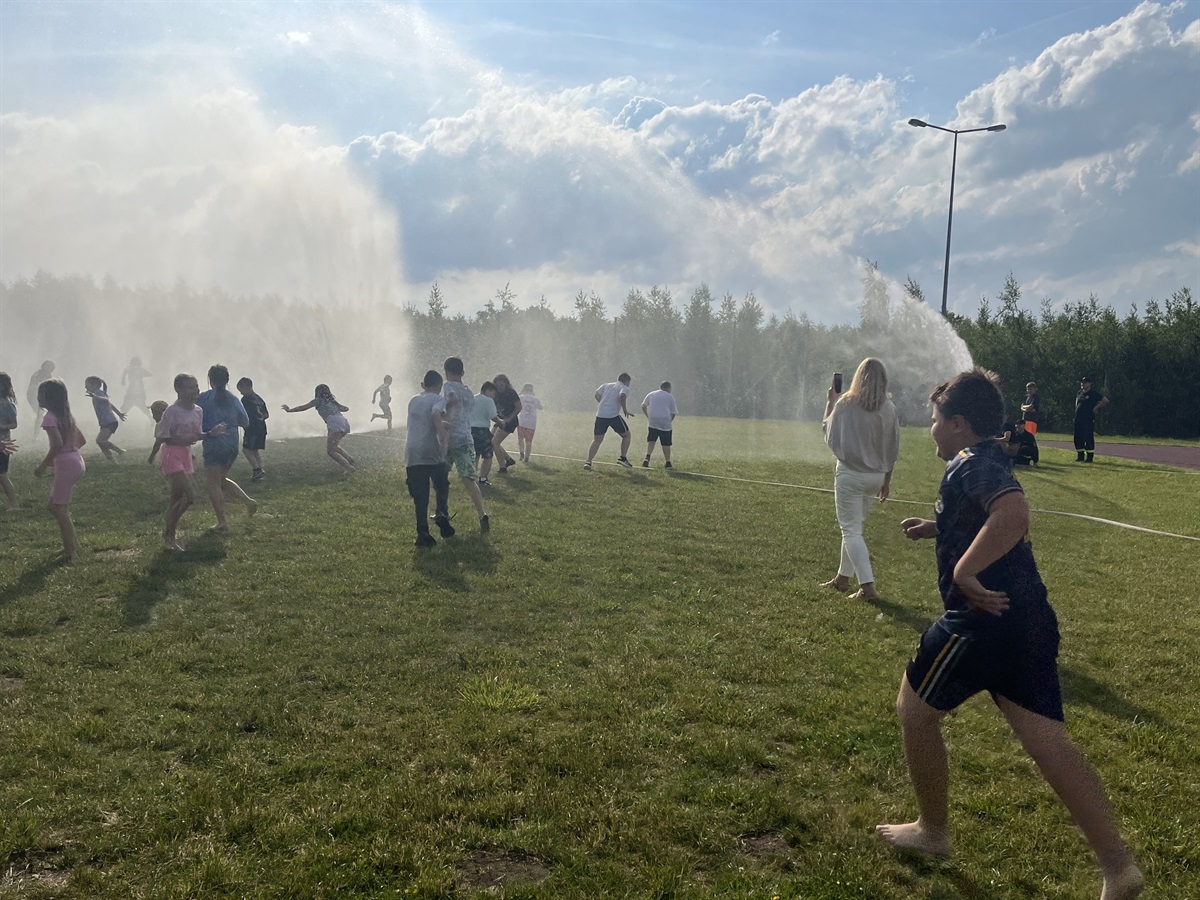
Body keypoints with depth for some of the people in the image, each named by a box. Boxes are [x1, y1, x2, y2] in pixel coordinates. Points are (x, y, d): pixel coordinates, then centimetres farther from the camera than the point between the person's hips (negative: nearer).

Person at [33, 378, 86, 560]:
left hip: (65, 464, -9)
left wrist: (43, 464, -14)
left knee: (59, 509, -1)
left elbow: (58, 444, -25)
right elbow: (81, 440, 19)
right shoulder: (66, 415, 13)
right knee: (56, 506, 18)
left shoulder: (50, 417, -13)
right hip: (76, 461, 9)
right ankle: (74, 545, 21)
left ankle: (70, 552, 2)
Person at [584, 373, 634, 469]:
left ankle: (588, 462, 2)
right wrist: (625, 411, -6)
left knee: (597, 440, 12)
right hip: (613, 415, -5)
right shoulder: (624, 388, 7)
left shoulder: (607, 385, 23)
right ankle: (622, 458, 10)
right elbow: (622, 396, -14)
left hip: (600, 414, 5)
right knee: (627, 435, 15)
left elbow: (596, 395, 16)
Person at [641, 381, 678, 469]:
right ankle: (668, 462, 7)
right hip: (665, 422, -1)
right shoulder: (670, 396, 10)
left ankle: (647, 457, -16)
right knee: (666, 444, 5)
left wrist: (648, 417, 16)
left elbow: (643, 406, 8)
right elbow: (673, 413, 8)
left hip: (653, 421, 2)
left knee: (651, 441, 5)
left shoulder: (651, 394, 16)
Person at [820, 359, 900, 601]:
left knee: (851, 530, 1)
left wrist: (831, 402, 15)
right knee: (854, 526, 19)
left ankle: (867, 586, -7)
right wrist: (886, 480, 16)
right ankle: (843, 577, 28)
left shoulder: (845, 403, -12)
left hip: (850, 474, -4)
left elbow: (829, 431, 4)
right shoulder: (889, 409, -2)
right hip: (876, 476, 5)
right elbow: (893, 449, 5)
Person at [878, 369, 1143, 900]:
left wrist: (963, 570, -29)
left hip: (983, 618, -9)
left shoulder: (971, 463, -12)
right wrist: (937, 529, 30)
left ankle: (933, 831, 24)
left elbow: (1014, 514, -33)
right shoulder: (987, 463, 18)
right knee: (1048, 741, 8)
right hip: (1027, 617, 9)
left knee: (915, 710, 11)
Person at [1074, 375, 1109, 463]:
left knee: (1089, 439, -7)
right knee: (1078, 439, 8)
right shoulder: (1079, 393, 15)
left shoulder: (1094, 394, -4)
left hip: (1089, 420, -7)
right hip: (1078, 419, 7)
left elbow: (1106, 401, -4)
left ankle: (1089, 457, -4)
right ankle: (1080, 456, 16)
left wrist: (1096, 408, -6)